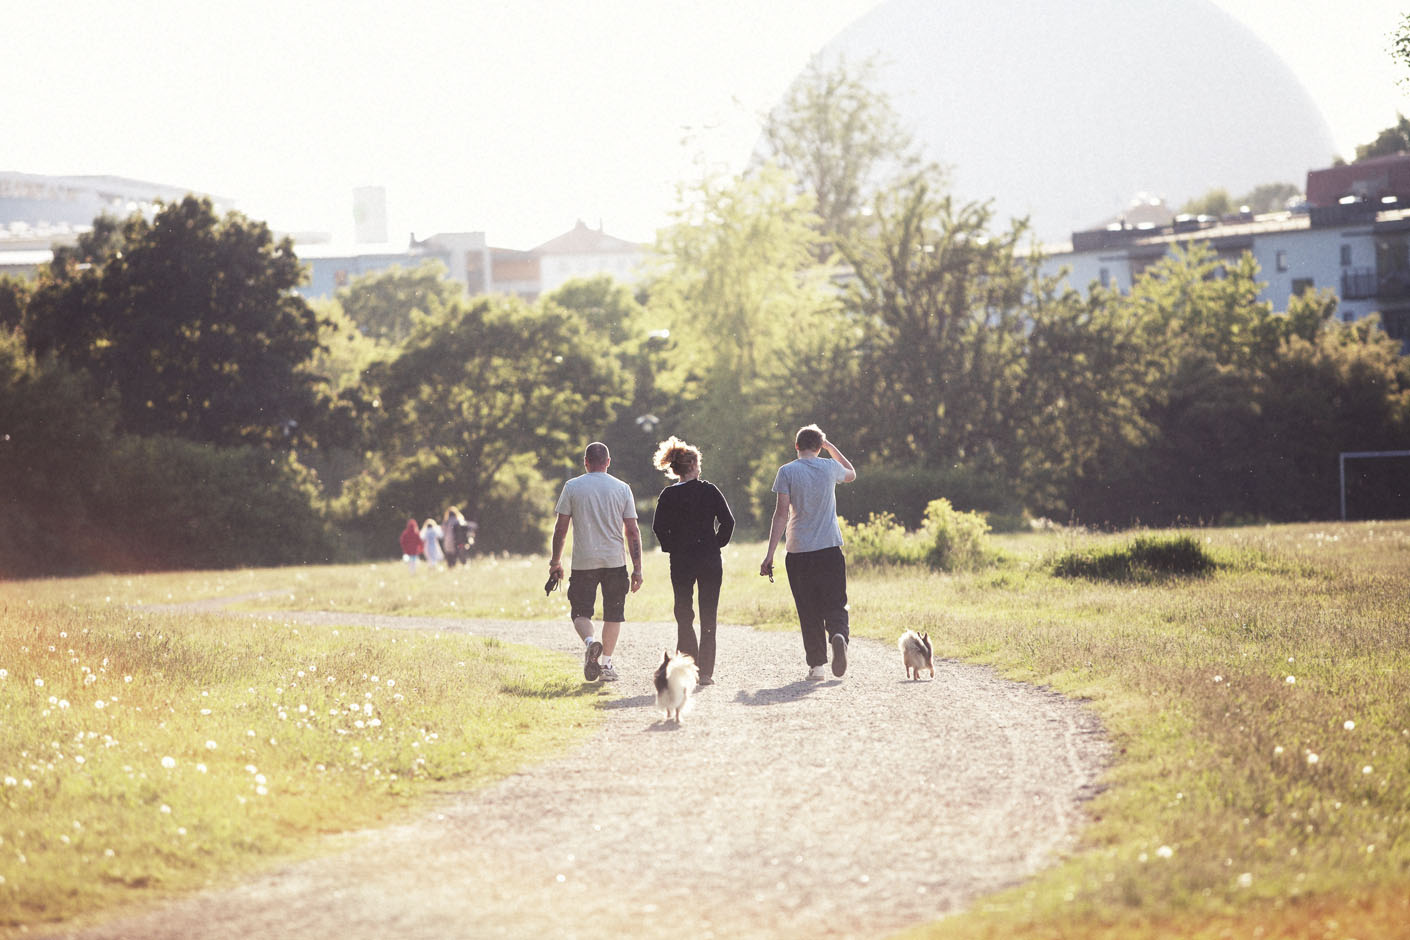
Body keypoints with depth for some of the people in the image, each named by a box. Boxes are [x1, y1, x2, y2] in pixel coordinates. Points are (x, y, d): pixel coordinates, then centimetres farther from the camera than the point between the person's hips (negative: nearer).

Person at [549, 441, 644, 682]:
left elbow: (561, 529, 0)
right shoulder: (622, 489, 3)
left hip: (583, 561, -1)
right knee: (613, 614, 12)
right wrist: (637, 569, 4)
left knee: (580, 612, 6)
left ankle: (590, 642, -23)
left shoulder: (572, 487, 0)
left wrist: (555, 562, 10)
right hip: (615, 561, 1)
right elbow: (632, 531, 1)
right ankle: (606, 664, 9)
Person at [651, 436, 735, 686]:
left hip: (681, 562, 0)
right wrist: (717, 544, 5)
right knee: (708, 617, 5)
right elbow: (728, 521, -7)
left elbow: (659, 527, -9)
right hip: (710, 561, 0)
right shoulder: (709, 490, -2)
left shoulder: (668, 495, 0)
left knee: (684, 615, 10)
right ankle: (706, 672, 1)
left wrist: (672, 549, 3)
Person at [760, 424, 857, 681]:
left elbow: (781, 514, -9)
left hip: (799, 552, -1)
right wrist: (829, 446, 33)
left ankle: (816, 664, 3)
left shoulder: (787, 472, -4)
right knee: (835, 605, 4)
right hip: (830, 549, 1)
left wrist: (770, 554, -7)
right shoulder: (829, 468, 4)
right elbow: (851, 474, 29)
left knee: (809, 612, 5)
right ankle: (839, 635, -27)